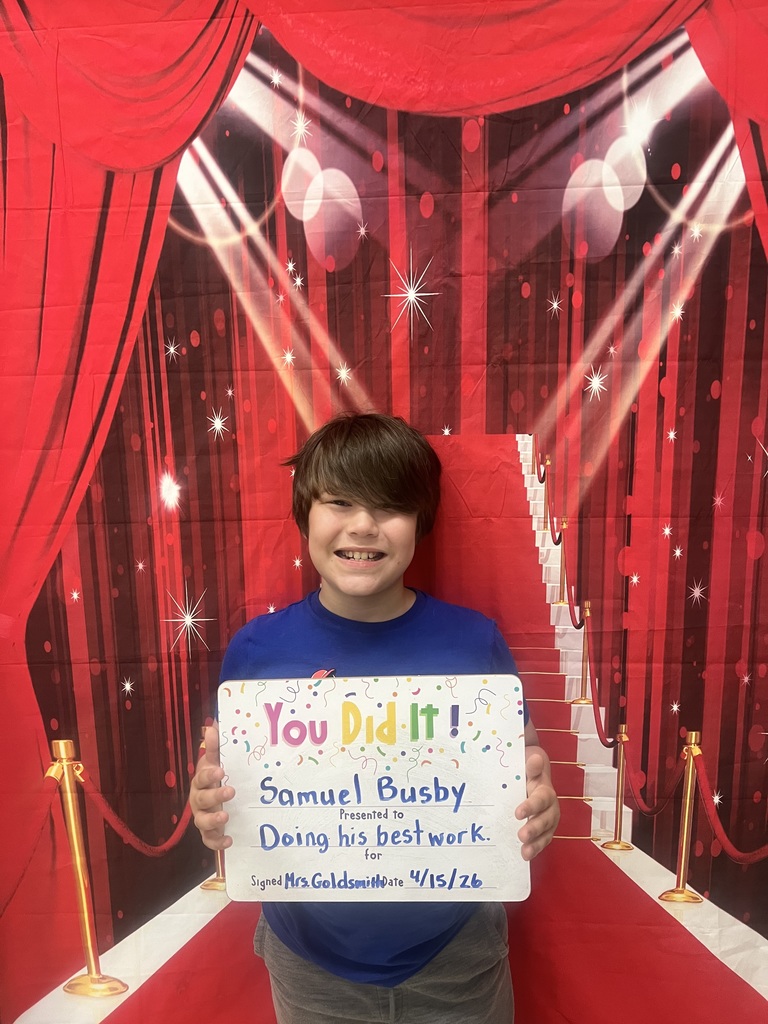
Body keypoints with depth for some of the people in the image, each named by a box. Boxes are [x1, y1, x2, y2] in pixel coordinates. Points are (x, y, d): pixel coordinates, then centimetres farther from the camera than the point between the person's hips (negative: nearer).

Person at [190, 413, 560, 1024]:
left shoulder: (474, 641, -14)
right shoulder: (257, 650, -13)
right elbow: (228, 791, -3)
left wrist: (539, 810, -24)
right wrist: (209, 811, -24)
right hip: (311, 965, 1)